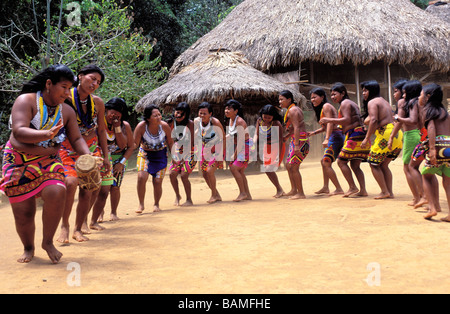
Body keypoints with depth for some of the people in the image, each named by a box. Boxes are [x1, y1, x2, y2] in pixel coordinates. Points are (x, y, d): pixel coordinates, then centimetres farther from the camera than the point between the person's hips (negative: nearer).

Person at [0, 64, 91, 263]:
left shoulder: (67, 111, 3)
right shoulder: (26, 101, -11)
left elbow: (76, 139, 5)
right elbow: (18, 132, -23)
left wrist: (88, 157, -15)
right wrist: (47, 135, -39)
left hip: (49, 161, 3)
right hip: (18, 162, -2)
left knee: (56, 193, -26)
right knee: (23, 213, 0)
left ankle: (48, 242, -3)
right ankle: (28, 248, 31)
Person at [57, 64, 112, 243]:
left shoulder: (97, 103, 1)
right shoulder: (65, 98, -11)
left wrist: (105, 157, 10)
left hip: (92, 148, 4)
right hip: (69, 148, -3)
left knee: (87, 189, -1)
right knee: (70, 182, -24)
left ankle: (78, 228, 16)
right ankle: (64, 225, -4)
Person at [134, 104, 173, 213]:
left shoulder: (165, 126, -19)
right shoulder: (141, 127, -24)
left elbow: (170, 142, -3)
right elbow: (134, 144, -16)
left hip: (160, 155, 1)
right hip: (145, 154, 0)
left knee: (157, 182, -2)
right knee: (141, 177, -19)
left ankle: (156, 204, 24)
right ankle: (141, 205, -1)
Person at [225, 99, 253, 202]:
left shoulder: (239, 121, -21)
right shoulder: (230, 120, 6)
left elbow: (240, 140, -22)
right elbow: (230, 136, 17)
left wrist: (235, 154, -18)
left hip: (246, 146, -9)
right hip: (238, 147, 9)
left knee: (234, 168, -15)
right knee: (240, 171, 9)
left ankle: (243, 193, -7)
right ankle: (247, 195, 17)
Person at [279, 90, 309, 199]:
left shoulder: (292, 110, -13)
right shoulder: (295, 109, 18)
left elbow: (296, 128, -22)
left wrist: (296, 145, -27)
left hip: (299, 141, -11)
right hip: (297, 140, 11)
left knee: (293, 167, -9)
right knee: (288, 165, 14)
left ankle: (301, 193, -3)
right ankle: (294, 190, 20)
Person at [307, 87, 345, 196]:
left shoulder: (326, 106, -8)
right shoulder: (321, 108, 22)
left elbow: (330, 123, -19)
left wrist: (326, 139, -27)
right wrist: (313, 132, 18)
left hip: (335, 136, -11)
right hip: (336, 137, 11)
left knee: (326, 163, -12)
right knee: (324, 162, 17)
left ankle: (339, 189, -10)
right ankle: (325, 187, 23)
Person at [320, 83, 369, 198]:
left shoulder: (344, 103, -5)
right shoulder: (351, 103, 25)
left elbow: (347, 120, -18)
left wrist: (329, 120, -16)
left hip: (354, 136, -10)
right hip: (360, 135, 10)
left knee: (341, 161, -5)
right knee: (355, 165, 10)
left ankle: (353, 187, -3)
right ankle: (363, 190, 7)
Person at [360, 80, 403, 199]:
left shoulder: (372, 102, -3)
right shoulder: (384, 101, 25)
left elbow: (373, 120, -16)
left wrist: (367, 138, -13)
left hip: (386, 134, -9)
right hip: (398, 134, 9)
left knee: (374, 163, 2)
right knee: (383, 164, 17)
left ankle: (385, 192, 0)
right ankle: (390, 192, 13)